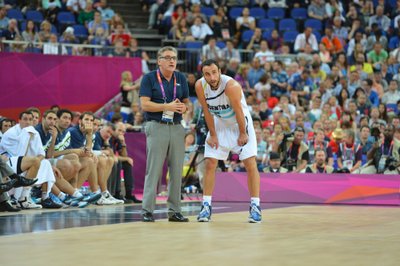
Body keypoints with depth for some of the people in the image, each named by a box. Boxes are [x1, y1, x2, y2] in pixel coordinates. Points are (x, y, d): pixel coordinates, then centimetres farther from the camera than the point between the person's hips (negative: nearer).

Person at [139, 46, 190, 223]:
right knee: (154, 170, -6)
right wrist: (168, 107, -15)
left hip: (177, 128, 5)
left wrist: (184, 107, -5)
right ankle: (147, 210, -2)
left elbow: (186, 101, 18)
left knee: (176, 170, 5)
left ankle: (174, 211, 11)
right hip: (157, 127, -5)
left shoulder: (181, 78, 13)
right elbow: (145, 104, -8)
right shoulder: (149, 78, -1)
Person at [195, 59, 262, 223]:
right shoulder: (200, 86, -19)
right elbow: (207, 111, -8)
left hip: (240, 123, -4)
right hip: (219, 124, 4)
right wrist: (213, 135, -5)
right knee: (210, 163, -2)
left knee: (250, 164, -8)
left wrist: (242, 134, -13)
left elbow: (238, 111, -22)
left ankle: (255, 206, -4)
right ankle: (206, 206, 4)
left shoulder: (231, 85, -32)